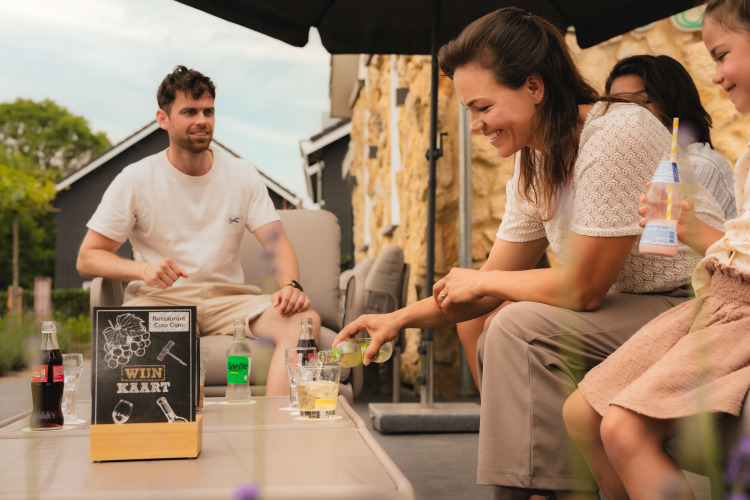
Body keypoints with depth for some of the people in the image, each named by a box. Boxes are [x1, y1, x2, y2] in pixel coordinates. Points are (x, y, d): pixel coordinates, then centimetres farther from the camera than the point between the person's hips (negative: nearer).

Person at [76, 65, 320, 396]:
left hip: (228, 298, 3)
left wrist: (290, 285, -20)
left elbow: (277, 243, 3)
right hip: (157, 300, -2)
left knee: (305, 319, -25)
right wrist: (142, 269, -19)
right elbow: (87, 259, 1)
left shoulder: (243, 176, 10)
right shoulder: (135, 181, 2)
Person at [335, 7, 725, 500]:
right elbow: (497, 280, 12)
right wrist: (399, 319, 3)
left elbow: (583, 287, -22)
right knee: (500, 341, 7)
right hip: (627, 310, 9)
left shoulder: (616, 135, -21)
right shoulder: (535, 162, 6)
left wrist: (481, 281, -8)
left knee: (523, 329, -22)